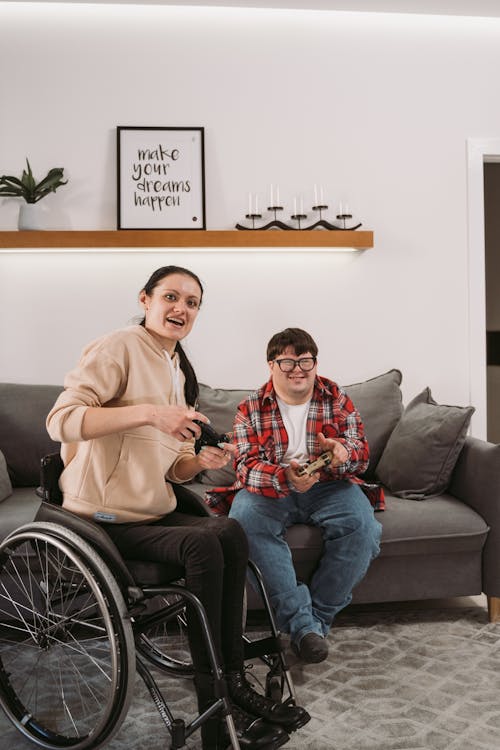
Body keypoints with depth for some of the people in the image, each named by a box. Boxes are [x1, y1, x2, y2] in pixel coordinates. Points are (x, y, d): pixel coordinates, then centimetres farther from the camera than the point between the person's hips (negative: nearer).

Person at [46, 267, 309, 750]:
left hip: (155, 512, 7)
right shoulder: (120, 348, -9)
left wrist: (200, 462, -7)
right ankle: (215, 711, -16)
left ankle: (233, 682, -10)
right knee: (203, 544, -28)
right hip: (104, 519, -7)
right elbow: (61, 419, -22)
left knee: (231, 532, -20)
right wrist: (148, 411, -30)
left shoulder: (179, 372, 16)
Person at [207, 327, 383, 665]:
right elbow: (246, 467, -12)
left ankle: (319, 617, -14)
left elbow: (362, 453, -4)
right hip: (271, 489, -1)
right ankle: (301, 620, -28)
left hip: (329, 486, 1)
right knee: (245, 518, -33)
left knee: (361, 523, -29)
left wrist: (342, 453, -31)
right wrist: (285, 478, -34)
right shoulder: (251, 409, -1)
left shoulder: (337, 398, 4)